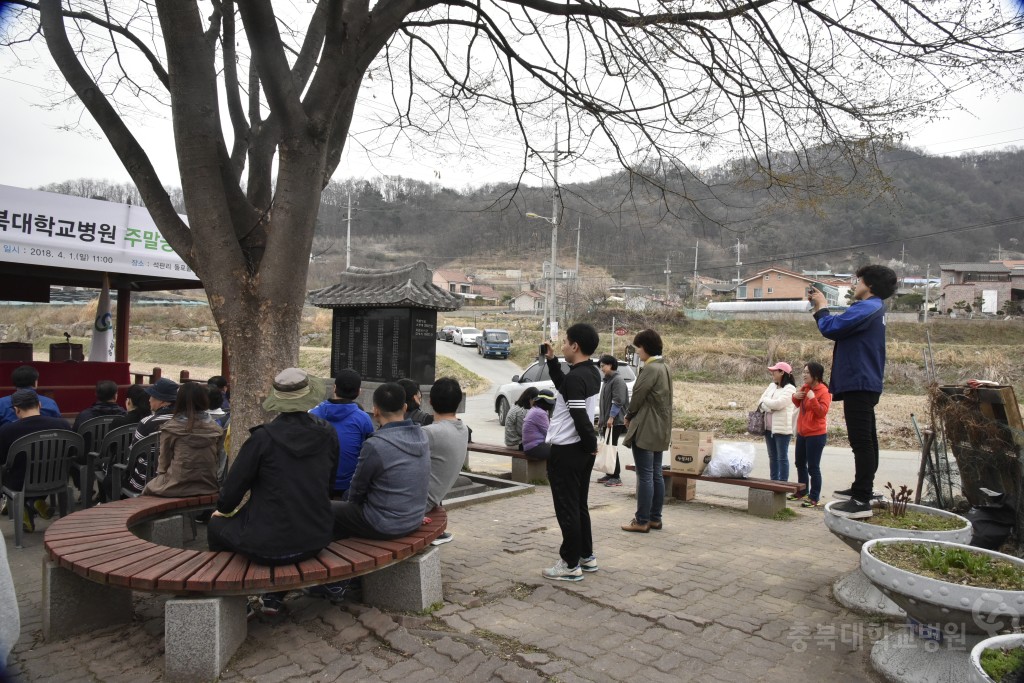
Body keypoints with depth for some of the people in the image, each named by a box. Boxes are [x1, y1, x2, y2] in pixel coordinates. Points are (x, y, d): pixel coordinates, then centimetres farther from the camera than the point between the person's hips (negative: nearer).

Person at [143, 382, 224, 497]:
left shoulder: (170, 428, -9)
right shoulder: (216, 429, -2)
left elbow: (163, 463, 1)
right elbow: (217, 461, 5)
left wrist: (161, 472, 20)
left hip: (177, 488, -3)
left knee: (148, 488, 25)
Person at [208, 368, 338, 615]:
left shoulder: (263, 437, -16)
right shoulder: (328, 435, -5)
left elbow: (234, 485, -6)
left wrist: (222, 510, 15)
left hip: (269, 545, -4)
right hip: (315, 541, 4)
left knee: (217, 526, 25)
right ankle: (274, 597, 35)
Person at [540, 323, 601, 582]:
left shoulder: (575, 377, -22)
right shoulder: (591, 373, 8)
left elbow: (579, 416, -25)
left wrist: (592, 444, -11)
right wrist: (551, 360, 17)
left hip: (566, 451, -10)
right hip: (581, 449, 10)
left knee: (566, 508, 1)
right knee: (579, 505, 19)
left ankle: (571, 565, 9)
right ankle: (587, 556, 28)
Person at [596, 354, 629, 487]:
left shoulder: (618, 380, -11)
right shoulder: (606, 380, 17)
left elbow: (618, 401, -19)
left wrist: (611, 417, -23)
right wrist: (601, 417, 21)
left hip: (615, 421, -9)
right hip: (607, 420, 9)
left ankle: (616, 477, -2)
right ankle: (609, 474, 18)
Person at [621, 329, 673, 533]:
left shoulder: (650, 369, -16)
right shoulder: (664, 367, 15)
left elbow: (638, 396, -17)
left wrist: (628, 416, 1)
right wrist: (633, 416, 10)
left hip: (645, 430, -10)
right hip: (659, 429, 10)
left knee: (645, 476, -5)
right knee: (656, 475, 13)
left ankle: (642, 520, 0)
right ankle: (655, 518, 19)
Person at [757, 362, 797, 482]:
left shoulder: (789, 388, -9)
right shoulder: (771, 386, 15)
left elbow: (778, 403, -21)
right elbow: (761, 402, 9)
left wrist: (765, 400, -5)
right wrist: (770, 407, -11)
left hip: (782, 428, -8)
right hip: (769, 427, 8)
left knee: (782, 457, -2)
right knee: (772, 457, 14)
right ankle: (773, 481, 21)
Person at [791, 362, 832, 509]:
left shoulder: (824, 391, -14)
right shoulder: (805, 387, 8)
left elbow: (822, 412, -21)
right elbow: (798, 404, 21)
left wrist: (812, 399, -30)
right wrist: (795, 396, 1)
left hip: (816, 435, -9)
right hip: (802, 433, 9)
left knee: (813, 467, -6)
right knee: (800, 464, 18)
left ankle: (815, 498, 2)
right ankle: (803, 492, 32)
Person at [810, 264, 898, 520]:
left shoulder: (867, 308, -16)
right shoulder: (872, 309, 18)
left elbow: (830, 328, -22)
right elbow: (840, 329, 18)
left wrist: (821, 306, -5)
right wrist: (819, 307, 11)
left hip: (859, 383, -11)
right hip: (864, 383, 11)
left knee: (861, 442, -11)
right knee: (865, 441, 18)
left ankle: (862, 500, -10)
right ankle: (862, 489, 30)